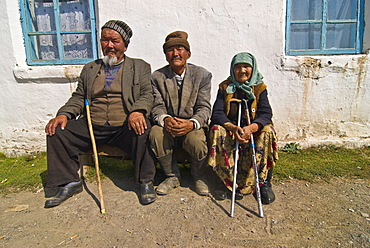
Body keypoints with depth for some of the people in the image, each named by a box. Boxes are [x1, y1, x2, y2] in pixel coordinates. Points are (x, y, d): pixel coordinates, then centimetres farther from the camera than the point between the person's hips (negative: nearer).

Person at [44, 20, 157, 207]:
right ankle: (69, 183, 3)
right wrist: (64, 114, -4)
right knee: (57, 131, -14)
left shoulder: (140, 67, 12)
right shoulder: (89, 69, 21)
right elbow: (78, 98, 17)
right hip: (92, 127, 4)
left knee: (142, 131, -34)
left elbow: (147, 95, -1)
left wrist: (137, 111, -24)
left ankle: (146, 182, -13)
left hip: (124, 128, -3)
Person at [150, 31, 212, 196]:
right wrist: (165, 119, -28)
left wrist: (192, 124, -28)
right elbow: (157, 107, -3)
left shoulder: (202, 75, 0)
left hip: (192, 127, -1)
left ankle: (198, 177, 2)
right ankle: (172, 176, -4)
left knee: (196, 139, -33)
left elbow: (204, 108, -6)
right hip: (167, 127, 2)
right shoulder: (157, 77, 4)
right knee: (156, 133, -31)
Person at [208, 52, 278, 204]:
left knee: (268, 131, -30)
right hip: (229, 130, 0)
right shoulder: (225, 87, 0)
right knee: (217, 130, -31)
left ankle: (263, 181, -17)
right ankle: (224, 179, -19)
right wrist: (233, 127, -34)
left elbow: (266, 114, -14)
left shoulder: (259, 88, 0)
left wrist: (251, 128, -37)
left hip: (252, 130, 1)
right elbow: (217, 113, -13)